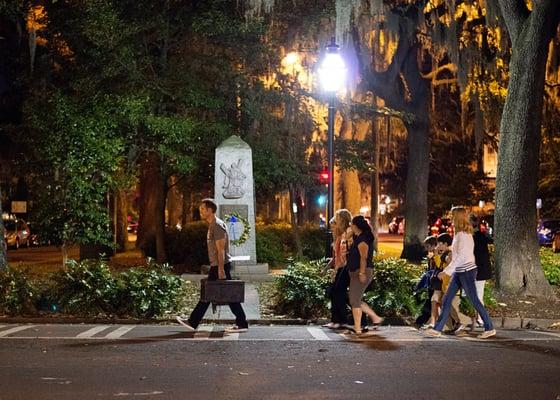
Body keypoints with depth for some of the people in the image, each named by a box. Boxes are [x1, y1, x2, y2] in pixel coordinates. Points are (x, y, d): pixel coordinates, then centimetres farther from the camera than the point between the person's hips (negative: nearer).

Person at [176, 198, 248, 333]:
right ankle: (192, 322, 13)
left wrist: (221, 269, -23)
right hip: (215, 266, 10)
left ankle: (242, 324, -1)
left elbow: (221, 250, -20)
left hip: (221, 266, -10)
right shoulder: (212, 225, 16)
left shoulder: (217, 225, -15)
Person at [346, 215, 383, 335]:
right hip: (356, 273, 10)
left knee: (354, 301, -9)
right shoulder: (358, 238, 17)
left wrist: (362, 273, -28)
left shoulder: (362, 239, -14)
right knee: (356, 300, 13)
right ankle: (376, 318, 15)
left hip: (361, 272, -10)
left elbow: (364, 257, -23)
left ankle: (357, 329, -7)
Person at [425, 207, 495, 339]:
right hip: (459, 272, 10)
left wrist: (446, 271, -23)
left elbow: (460, 256, -23)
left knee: (474, 300, -1)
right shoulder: (460, 234, 12)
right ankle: (437, 329, 7)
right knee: (447, 299, 6)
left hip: (466, 271, -10)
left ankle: (489, 328, 9)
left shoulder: (463, 235, -17)